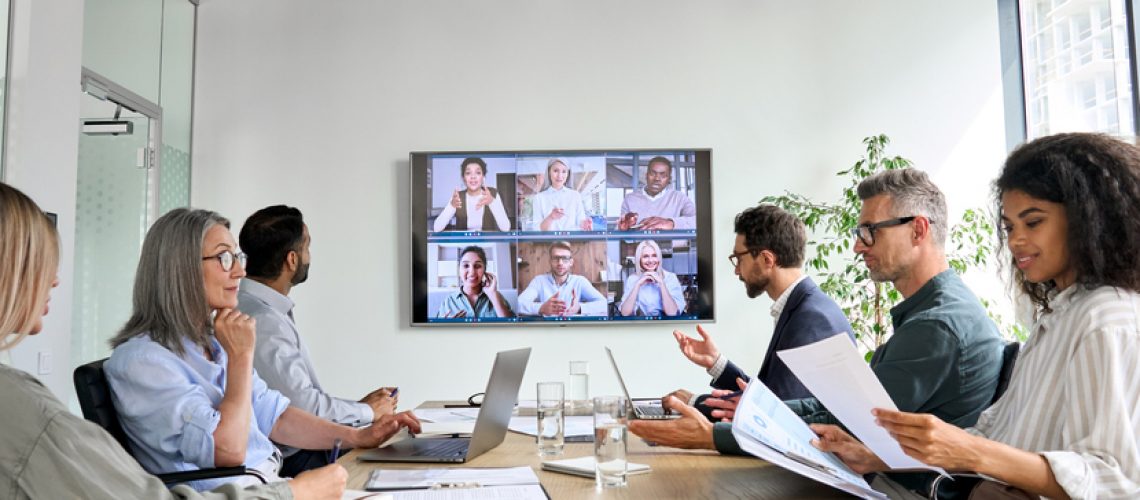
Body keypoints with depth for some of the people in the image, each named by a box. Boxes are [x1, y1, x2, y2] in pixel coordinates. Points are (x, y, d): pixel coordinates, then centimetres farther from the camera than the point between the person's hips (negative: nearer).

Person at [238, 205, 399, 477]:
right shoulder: (264, 321, -20)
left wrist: (359, 404, 9)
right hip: (293, 462, -9)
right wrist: (369, 411, -8)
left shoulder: (268, 311, 10)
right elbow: (305, 408, -23)